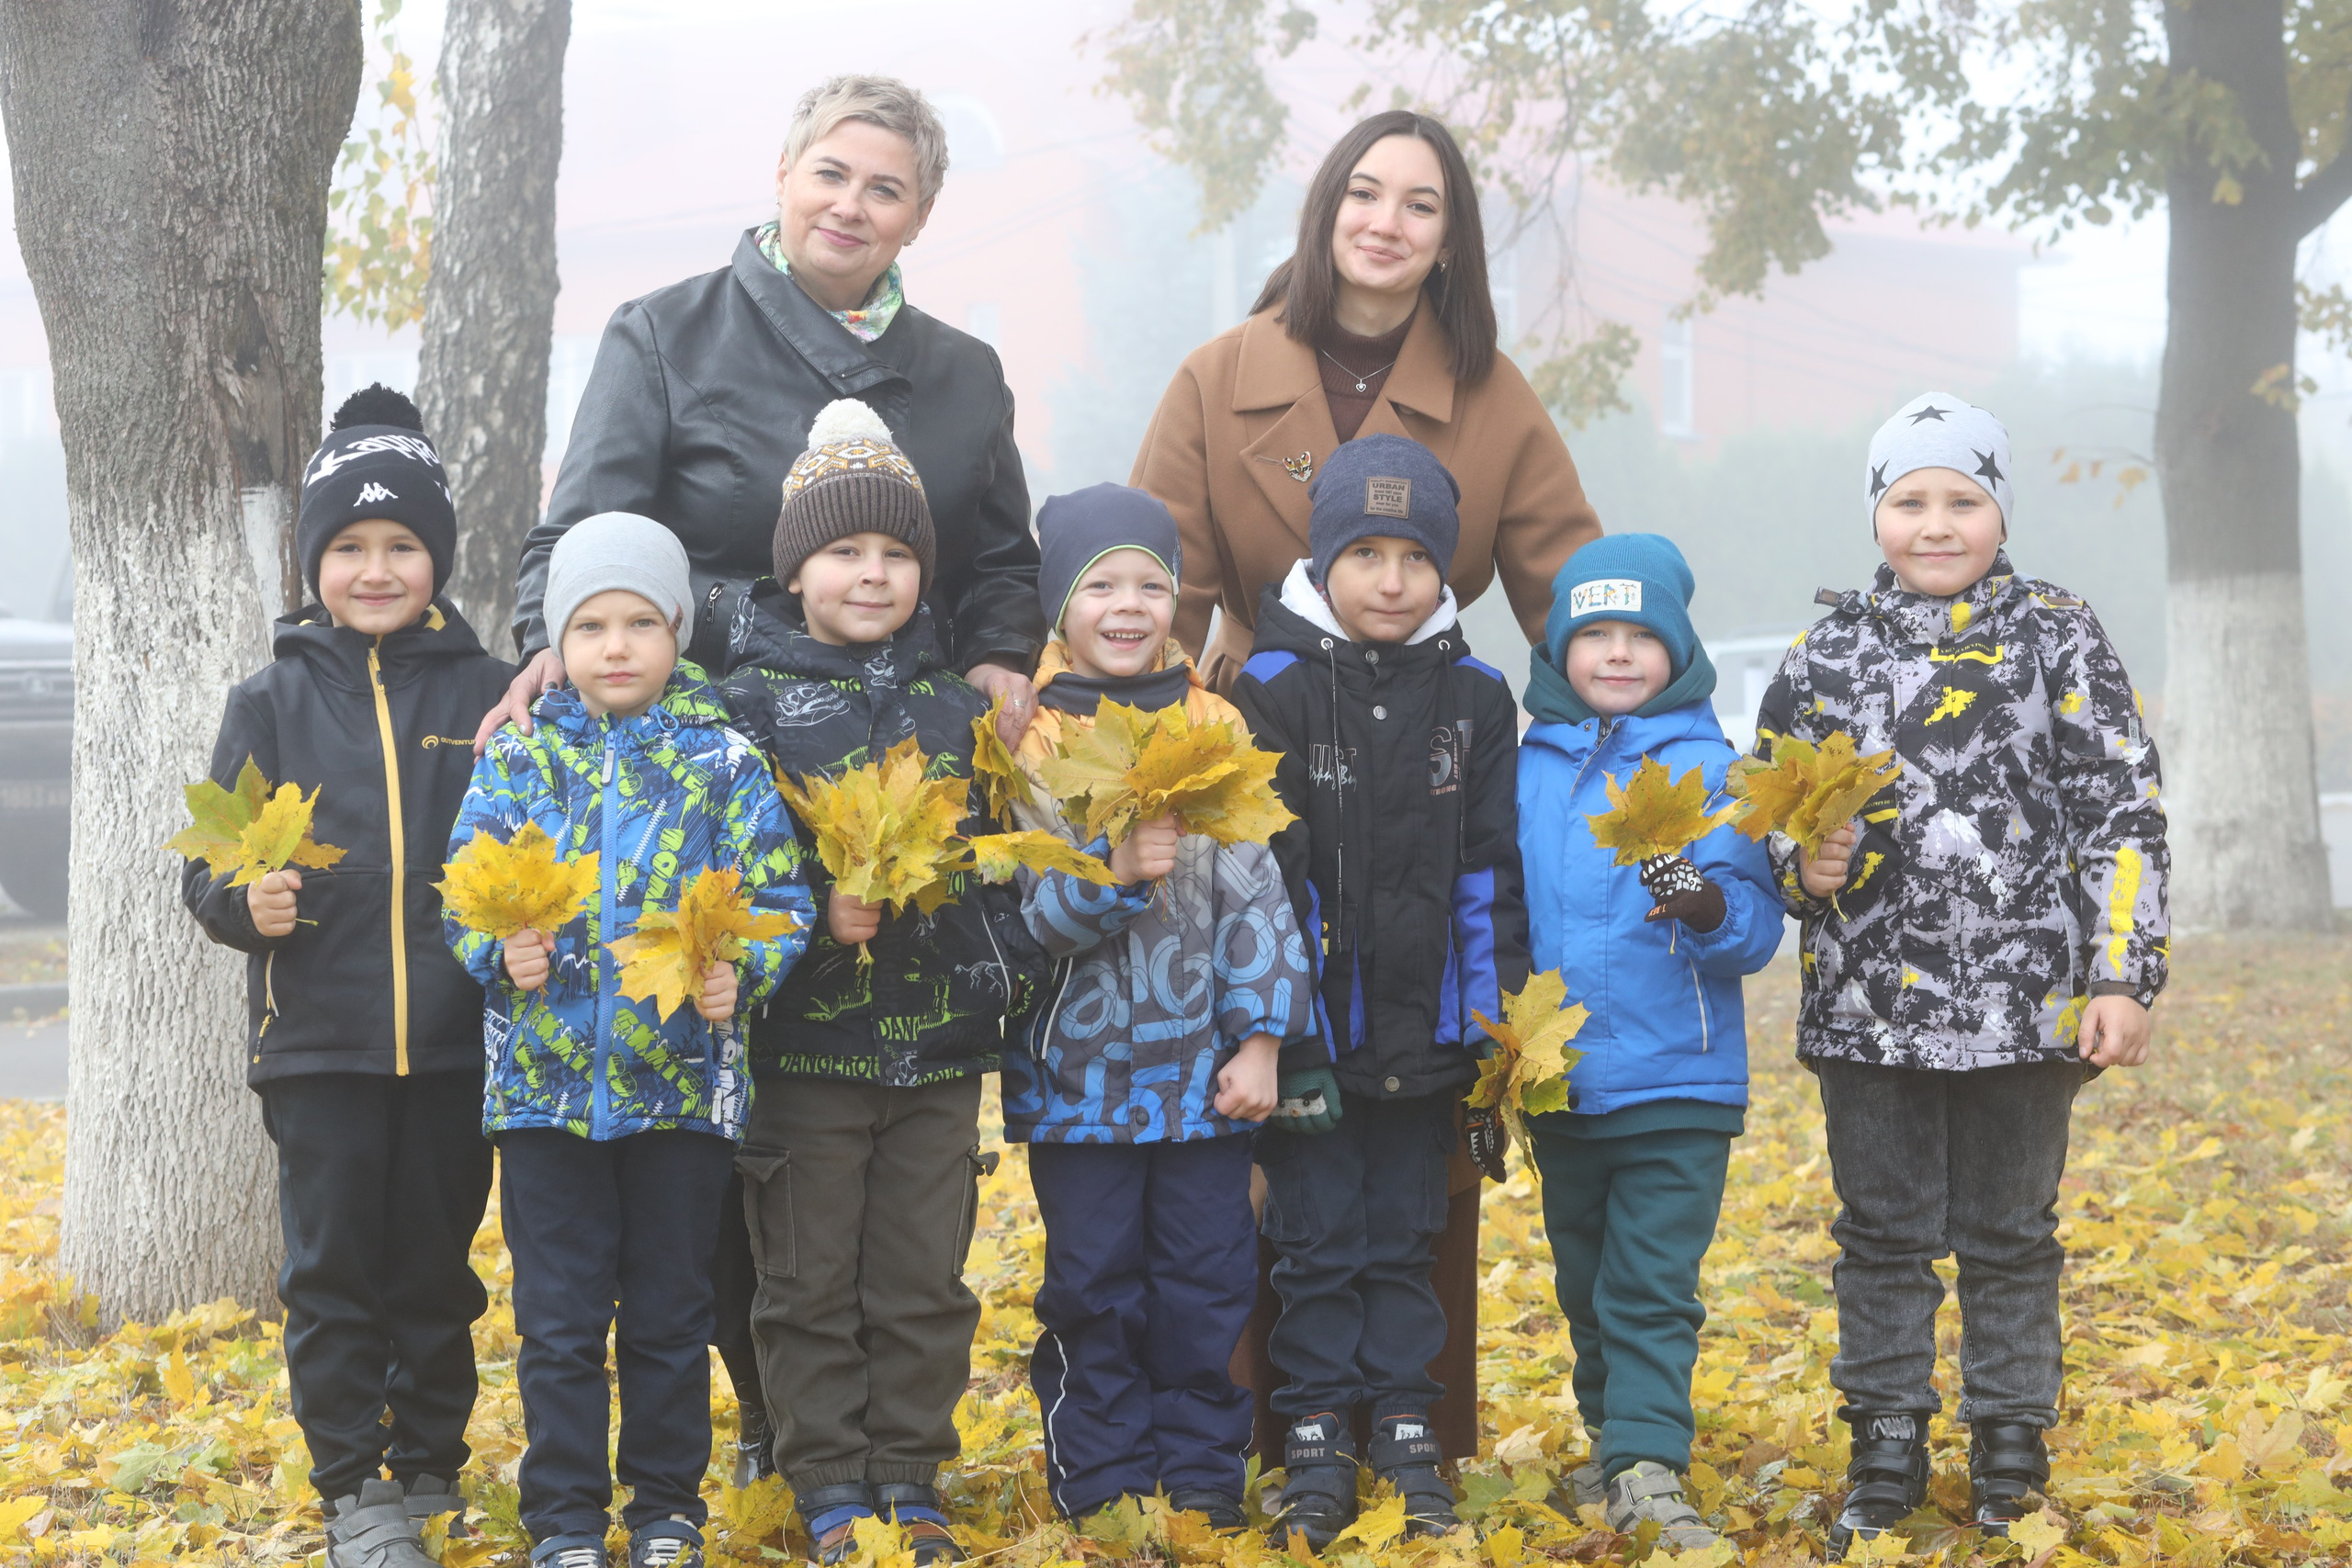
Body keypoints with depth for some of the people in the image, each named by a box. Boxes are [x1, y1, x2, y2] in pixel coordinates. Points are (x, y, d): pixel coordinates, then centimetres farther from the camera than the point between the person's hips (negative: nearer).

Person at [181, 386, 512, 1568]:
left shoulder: (486, 696, 4)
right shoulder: (273, 703, 4)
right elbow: (212, 867, 4)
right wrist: (246, 900, -17)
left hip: (456, 1042, 0)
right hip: (318, 1040, 0)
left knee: (436, 1268, 10)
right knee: (331, 1270, 3)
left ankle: (430, 1466, 26)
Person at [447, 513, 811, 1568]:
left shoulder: (724, 761, 1)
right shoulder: (517, 759, 4)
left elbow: (779, 898, 0)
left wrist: (742, 972, -19)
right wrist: (501, 953, -14)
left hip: (683, 1082, 0)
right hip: (546, 1082, 1)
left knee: (670, 1315, 10)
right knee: (558, 1320, 5)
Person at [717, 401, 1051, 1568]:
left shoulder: (957, 707, 10)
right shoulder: (751, 704, -3)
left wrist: (1012, 975, 7)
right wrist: (815, 914, -18)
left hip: (940, 1046, 3)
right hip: (805, 1045, -3)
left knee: (925, 1282, 8)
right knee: (811, 1285, 4)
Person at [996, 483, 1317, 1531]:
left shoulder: (1218, 730, 5)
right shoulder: (1031, 742, -1)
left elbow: (1258, 892, 3)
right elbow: (1019, 910, -8)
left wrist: (1261, 1038, -3)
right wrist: (1111, 875, -25)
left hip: (1202, 1065, 2)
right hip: (1080, 1071, -2)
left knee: (1209, 1278, 6)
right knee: (1094, 1285, 5)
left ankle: (1202, 1477, 18)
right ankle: (1103, 1483, 16)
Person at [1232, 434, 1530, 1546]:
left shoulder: (1472, 698, 4)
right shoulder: (1274, 689, -5)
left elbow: (1490, 874, 7)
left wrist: (1492, 1029, 3)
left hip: (1422, 1030, 2)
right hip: (1310, 1026, -2)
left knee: (1403, 1237, 11)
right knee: (1320, 1239, 4)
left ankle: (1404, 1429, 19)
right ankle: (1318, 1441, 12)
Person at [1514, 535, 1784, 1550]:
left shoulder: (1710, 766, -5)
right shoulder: (1533, 767, 6)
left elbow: (1759, 927, -9)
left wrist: (1709, 910, -30)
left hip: (1675, 1081, -4)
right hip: (1559, 1078, 4)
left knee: (1653, 1287, -6)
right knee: (1584, 1283, 15)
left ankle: (1648, 1466, -6)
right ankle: (1612, 1436, 29)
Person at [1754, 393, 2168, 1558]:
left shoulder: (2059, 641, 1)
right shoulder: (1826, 656, 6)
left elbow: (2126, 814, -1)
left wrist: (2123, 977, -7)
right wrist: (1803, 868, -8)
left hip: (2028, 1007, -2)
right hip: (1868, 1007, 2)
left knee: (2009, 1239, 8)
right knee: (1884, 1237, 9)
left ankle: (2010, 1463, 20)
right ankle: (1885, 1462, 21)